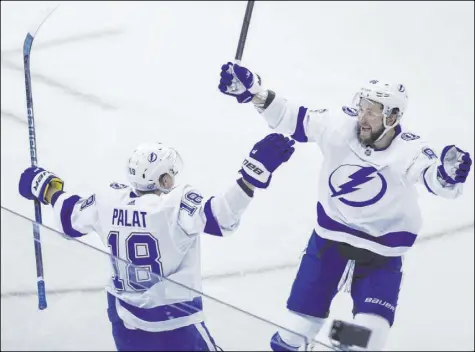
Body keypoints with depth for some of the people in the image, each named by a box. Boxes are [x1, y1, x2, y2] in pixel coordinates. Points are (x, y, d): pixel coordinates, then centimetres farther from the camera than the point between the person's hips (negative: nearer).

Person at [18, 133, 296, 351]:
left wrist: (48, 189, 30)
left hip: (125, 319, 6)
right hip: (174, 324, -6)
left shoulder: (108, 200, -3)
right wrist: (255, 172, -37)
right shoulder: (178, 204, -21)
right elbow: (221, 217, -33)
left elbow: (71, 218, 12)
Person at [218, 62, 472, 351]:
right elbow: (292, 119, -9)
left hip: (381, 252, -2)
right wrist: (255, 92, -21)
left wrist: (450, 173, -65)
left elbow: (440, 182, -41)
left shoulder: (409, 151, -25)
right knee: (299, 323, 10)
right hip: (330, 236, 2)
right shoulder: (340, 125, -17)